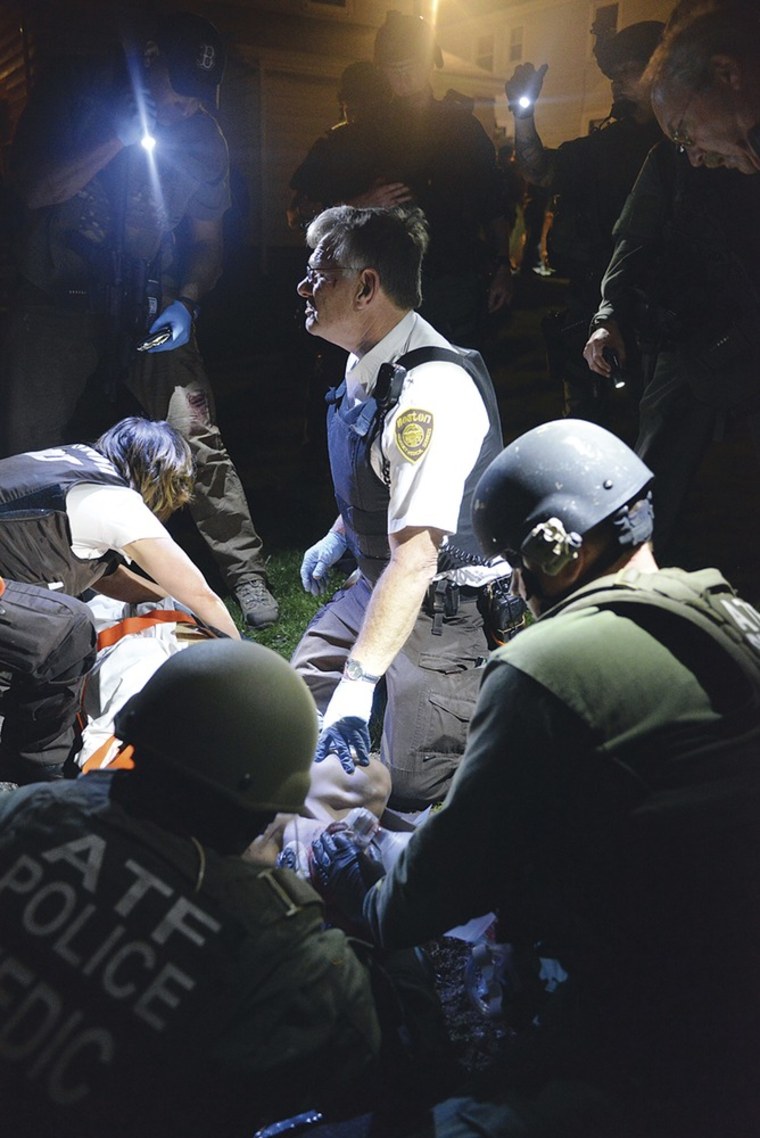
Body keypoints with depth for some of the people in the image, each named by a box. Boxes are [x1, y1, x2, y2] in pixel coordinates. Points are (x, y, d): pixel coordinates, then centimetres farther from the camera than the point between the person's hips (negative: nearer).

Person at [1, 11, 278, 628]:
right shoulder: (78, 90, -4)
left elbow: (206, 240, 9)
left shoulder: (205, 138, 2)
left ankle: (246, 571, -1)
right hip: (57, 300, 0)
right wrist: (122, 136, -20)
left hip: (148, 305, 1)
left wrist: (185, 302, -10)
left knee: (198, 434, -13)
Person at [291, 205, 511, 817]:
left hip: (445, 606, -9)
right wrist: (340, 535, 19)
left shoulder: (433, 392, -30)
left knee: (413, 788, -3)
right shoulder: (364, 362, 0)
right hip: (378, 581, 9)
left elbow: (414, 561, -35)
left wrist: (357, 684, -37)